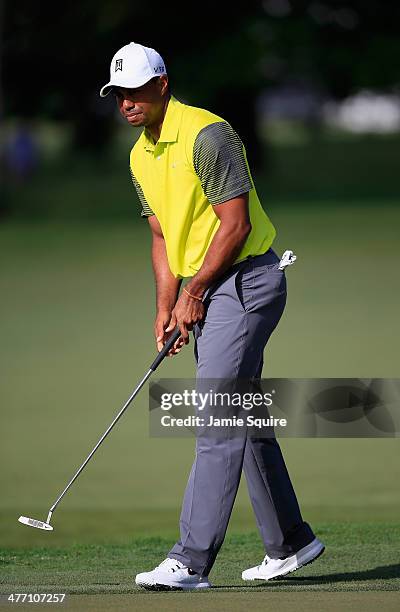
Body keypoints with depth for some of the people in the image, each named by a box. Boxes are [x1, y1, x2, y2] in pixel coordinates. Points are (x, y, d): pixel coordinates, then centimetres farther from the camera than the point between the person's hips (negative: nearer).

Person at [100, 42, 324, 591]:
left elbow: (235, 223, -18)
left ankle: (192, 560, -19)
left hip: (245, 282, -10)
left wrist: (194, 293, -13)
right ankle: (289, 542, 23)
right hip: (205, 293, 10)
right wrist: (166, 309, 6)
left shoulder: (206, 135, -17)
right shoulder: (141, 158, 11)